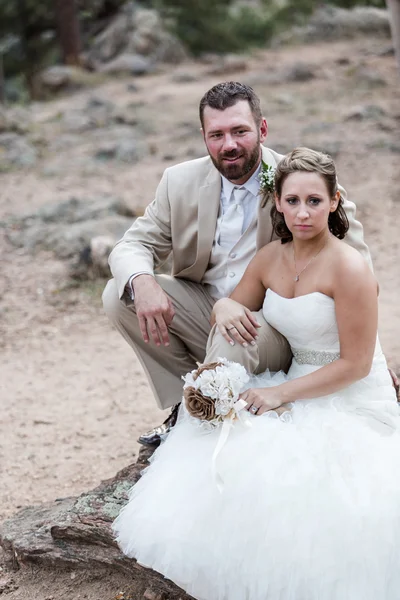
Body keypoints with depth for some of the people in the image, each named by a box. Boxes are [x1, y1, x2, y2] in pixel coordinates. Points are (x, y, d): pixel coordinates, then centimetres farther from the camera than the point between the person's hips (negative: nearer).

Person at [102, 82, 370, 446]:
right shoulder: (181, 182, -3)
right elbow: (134, 245, -4)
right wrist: (141, 282, -26)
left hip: (271, 322, -4)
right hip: (203, 305, 5)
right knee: (119, 295, -14)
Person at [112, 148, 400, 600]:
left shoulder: (348, 268, -19)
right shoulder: (270, 259, 3)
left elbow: (355, 364, -17)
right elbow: (234, 306, 16)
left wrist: (282, 393, -18)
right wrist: (225, 307, -10)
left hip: (352, 405, -7)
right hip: (298, 390, 7)